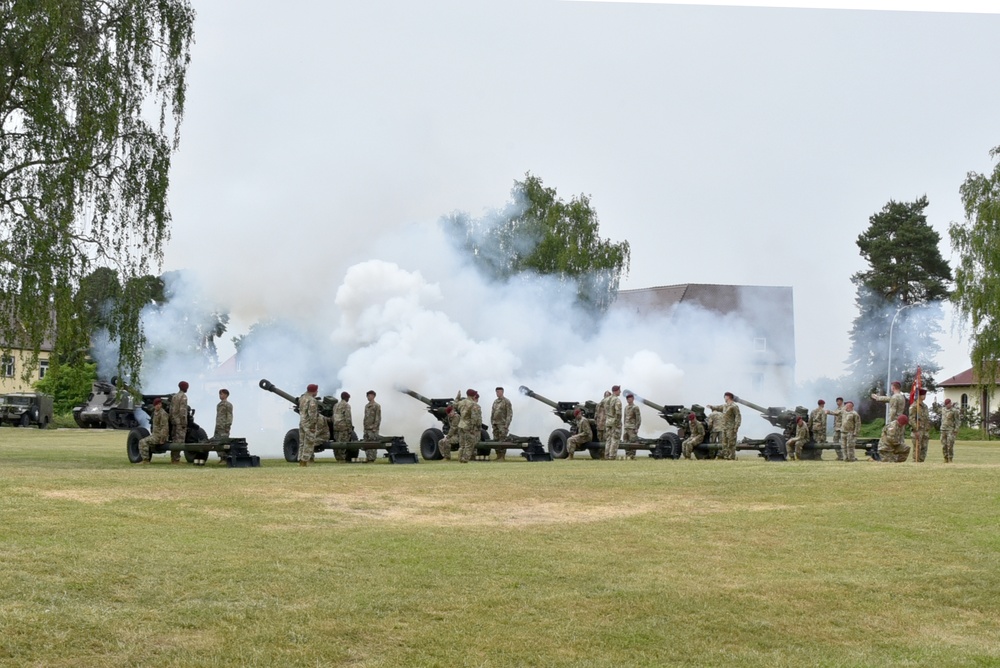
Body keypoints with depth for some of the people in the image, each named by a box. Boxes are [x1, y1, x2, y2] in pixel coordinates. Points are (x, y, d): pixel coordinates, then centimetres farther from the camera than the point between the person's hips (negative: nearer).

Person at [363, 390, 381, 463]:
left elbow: (378, 418, -10)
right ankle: (368, 457, 9)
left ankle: (372, 458, -7)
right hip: (367, 428, 8)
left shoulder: (376, 406, -5)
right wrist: (364, 426, 17)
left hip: (373, 428, -8)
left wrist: (375, 427, -16)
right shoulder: (366, 406, 18)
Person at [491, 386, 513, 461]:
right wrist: (492, 422, 11)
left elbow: (510, 414, -10)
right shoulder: (495, 401, 15)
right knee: (496, 440, 5)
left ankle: (502, 457, -7)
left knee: (502, 441, -9)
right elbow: (492, 412, 20)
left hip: (503, 424, -7)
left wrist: (507, 424, -16)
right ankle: (498, 456, 10)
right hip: (495, 424, 7)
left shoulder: (507, 401, -6)